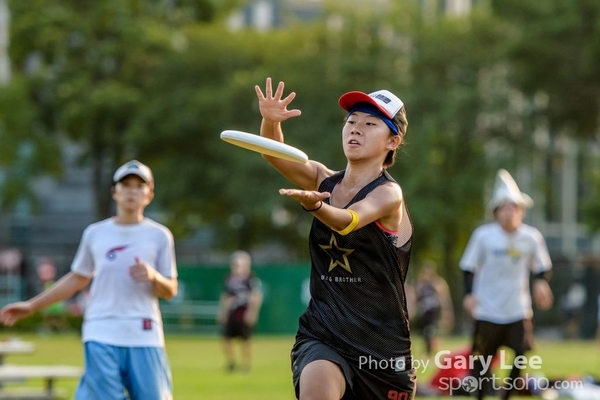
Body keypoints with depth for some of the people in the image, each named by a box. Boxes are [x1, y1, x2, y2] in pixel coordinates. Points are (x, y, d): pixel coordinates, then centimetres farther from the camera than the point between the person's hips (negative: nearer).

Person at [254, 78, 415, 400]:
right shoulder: (325, 181, 5)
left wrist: (312, 204, -53)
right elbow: (275, 156, -12)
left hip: (381, 345, -2)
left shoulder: (388, 193, -11)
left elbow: (348, 221, -32)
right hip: (321, 336, 2)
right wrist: (270, 122, -34)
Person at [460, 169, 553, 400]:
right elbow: (468, 267, 0)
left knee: (521, 355, -4)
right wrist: (469, 293, -12)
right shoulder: (483, 235, -9)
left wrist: (541, 282, -11)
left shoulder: (531, 237, -4)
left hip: (518, 310, 2)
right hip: (487, 310, -2)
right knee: (482, 359, 3)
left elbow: (542, 267, 9)